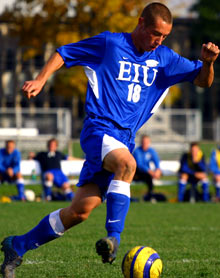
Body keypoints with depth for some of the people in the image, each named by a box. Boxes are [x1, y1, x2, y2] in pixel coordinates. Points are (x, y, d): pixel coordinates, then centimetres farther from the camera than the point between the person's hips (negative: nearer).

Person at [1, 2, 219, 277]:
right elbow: (64, 53, 7)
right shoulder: (109, 44, -2)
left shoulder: (164, 59, 11)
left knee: (81, 210, -2)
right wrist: (40, 80, -7)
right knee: (126, 163, -38)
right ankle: (114, 235, -34)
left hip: (124, 139, 5)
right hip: (99, 128, -5)